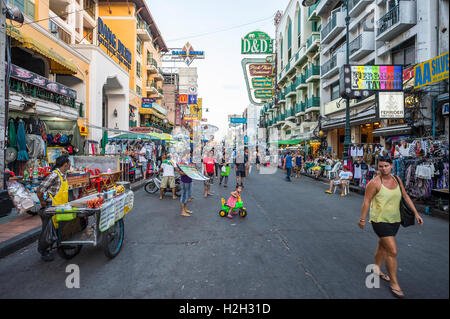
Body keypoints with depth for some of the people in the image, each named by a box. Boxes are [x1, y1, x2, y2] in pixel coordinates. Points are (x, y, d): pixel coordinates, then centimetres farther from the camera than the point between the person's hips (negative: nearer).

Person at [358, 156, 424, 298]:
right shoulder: (374, 183, -17)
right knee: (392, 251, -8)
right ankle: (394, 284, 8)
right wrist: (362, 219, -10)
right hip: (380, 221, -6)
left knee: (383, 246, 22)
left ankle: (377, 269, 42)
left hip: (395, 220, 6)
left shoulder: (397, 180, 2)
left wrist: (416, 213, 9)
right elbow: (366, 202, -13)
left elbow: (406, 196, 11)